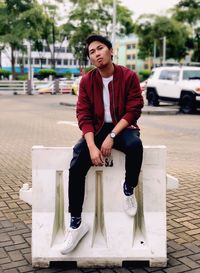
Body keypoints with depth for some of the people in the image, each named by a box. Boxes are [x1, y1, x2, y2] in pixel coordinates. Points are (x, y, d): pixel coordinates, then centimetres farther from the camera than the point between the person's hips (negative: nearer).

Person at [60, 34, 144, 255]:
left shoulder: (128, 76, -8)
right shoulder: (86, 81, -2)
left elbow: (133, 110, -11)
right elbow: (84, 115, -5)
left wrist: (112, 136, -22)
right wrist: (92, 147, -20)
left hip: (122, 128, -2)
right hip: (97, 128, 2)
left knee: (135, 145, -38)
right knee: (76, 166, -22)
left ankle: (128, 190, -8)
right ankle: (76, 223, -14)